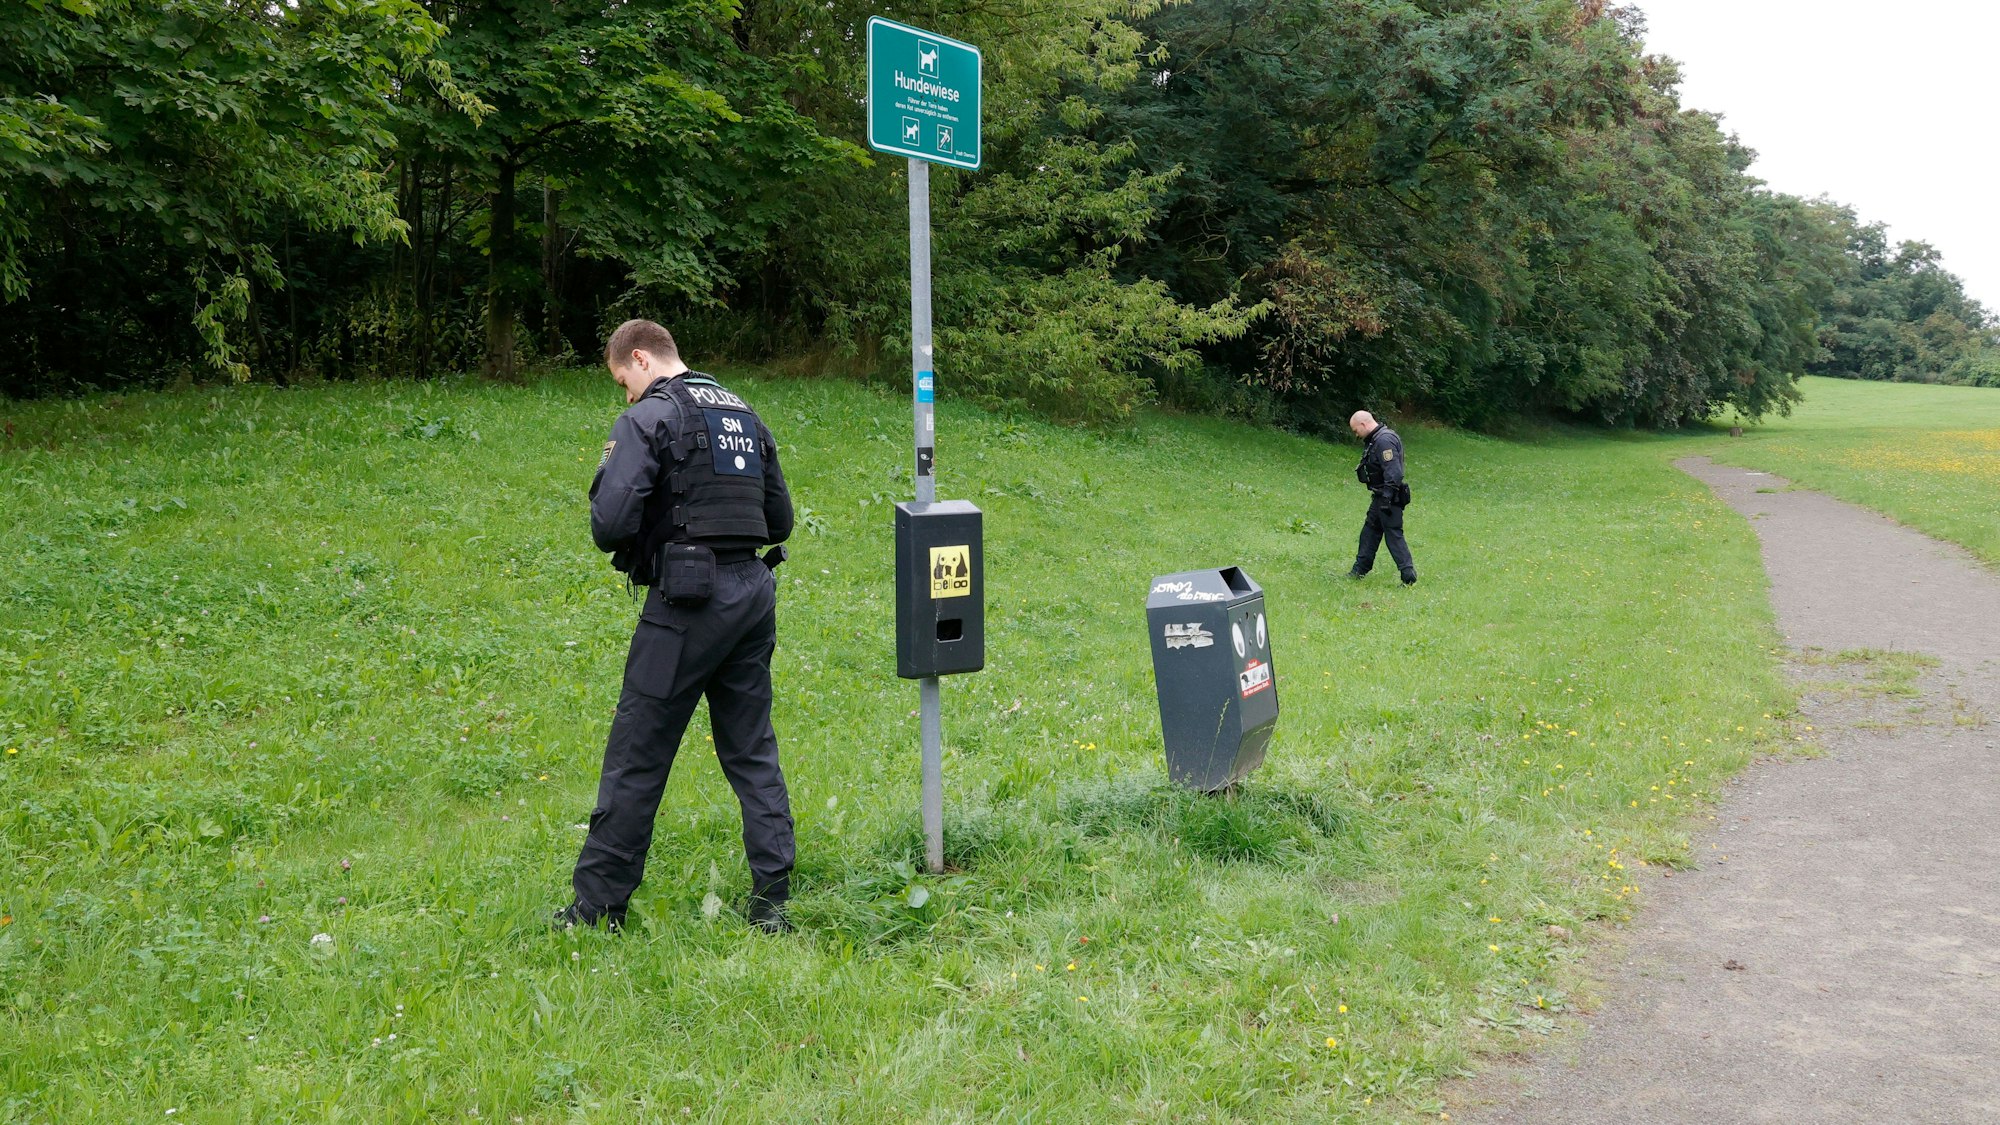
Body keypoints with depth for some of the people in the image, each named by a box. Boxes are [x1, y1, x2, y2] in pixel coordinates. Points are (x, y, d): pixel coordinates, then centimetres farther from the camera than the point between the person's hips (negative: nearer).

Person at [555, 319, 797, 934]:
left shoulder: (649, 417, -7)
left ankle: (599, 906, 13)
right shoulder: (745, 415, 15)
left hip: (688, 603, -7)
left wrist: (619, 542, 4)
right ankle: (771, 902, 13)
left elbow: (610, 523, -16)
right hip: (754, 592, 7)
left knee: (636, 757, 3)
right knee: (753, 753, 13)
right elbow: (779, 519, 17)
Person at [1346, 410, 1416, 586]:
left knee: (1394, 535, -9)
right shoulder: (1374, 440, 13)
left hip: (1389, 498, -11)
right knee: (1369, 531, 17)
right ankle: (1359, 571, 26)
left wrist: (1387, 498, -26)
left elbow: (1393, 473, -26)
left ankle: (1409, 577, -7)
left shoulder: (1384, 441, -20)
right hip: (1380, 497, 11)